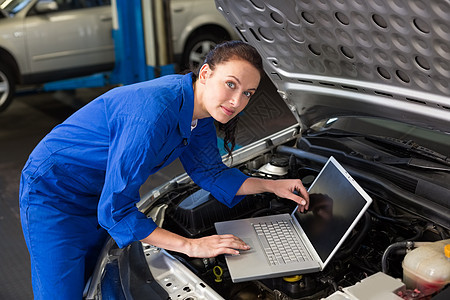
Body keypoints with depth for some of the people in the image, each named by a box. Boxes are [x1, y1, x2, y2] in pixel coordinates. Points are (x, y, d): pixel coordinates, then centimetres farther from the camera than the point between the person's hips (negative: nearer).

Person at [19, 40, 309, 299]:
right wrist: (189, 246, -32)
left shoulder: (198, 111, -10)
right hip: (53, 194, -8)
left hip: (99, 198, 8)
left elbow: (211, 173, 6)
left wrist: (271, 185, -4)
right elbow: (115, 210, -34)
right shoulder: (153, 112, -37)